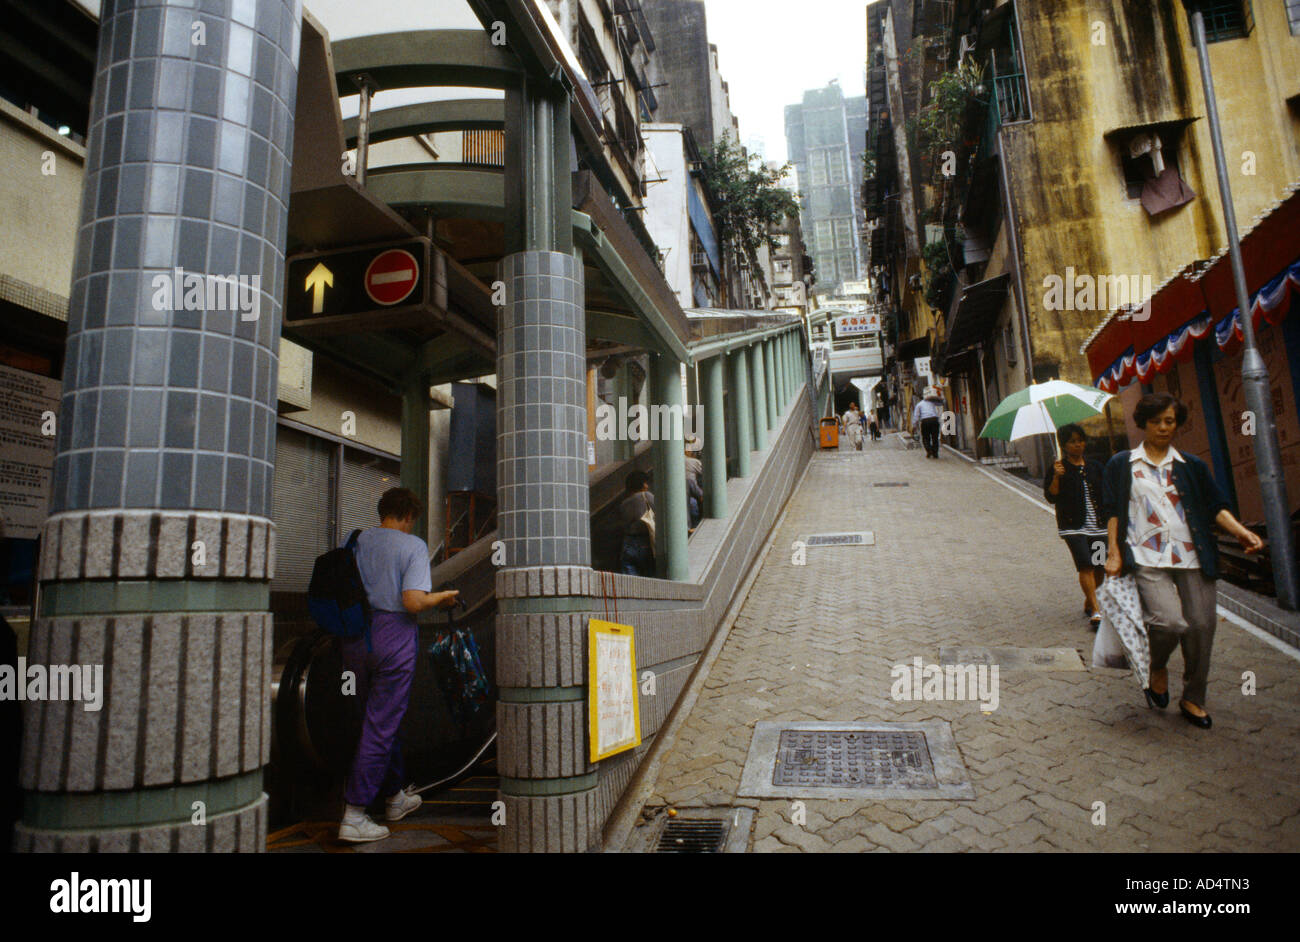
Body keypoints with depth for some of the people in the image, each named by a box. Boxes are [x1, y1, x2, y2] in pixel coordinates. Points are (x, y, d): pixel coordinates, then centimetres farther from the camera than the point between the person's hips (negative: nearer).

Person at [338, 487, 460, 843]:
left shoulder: (355, 541, 6)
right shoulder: (413, 545, -9)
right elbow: (413, 601, -19)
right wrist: (441, 597, -1)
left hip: (355, 638, 6)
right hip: (393, 637, -6)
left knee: (381, 720, 19)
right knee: (380, 726, 4)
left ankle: (395, 797, 35)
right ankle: (353, 816, 7)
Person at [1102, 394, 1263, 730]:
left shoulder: (1191, 466, 14)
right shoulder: (1122, 465, 8)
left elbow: (1215, 507, 11)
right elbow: (1113, 512, 6)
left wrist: (1241, 531, -7)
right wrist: (1114, 552, -1)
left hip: (1191, 557, 3)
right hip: (1147, 558, -3)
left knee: (1201, 626, 0)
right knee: (1170, 622, -20)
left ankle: (1193, 699, 21)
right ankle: (1157, 670, 14)